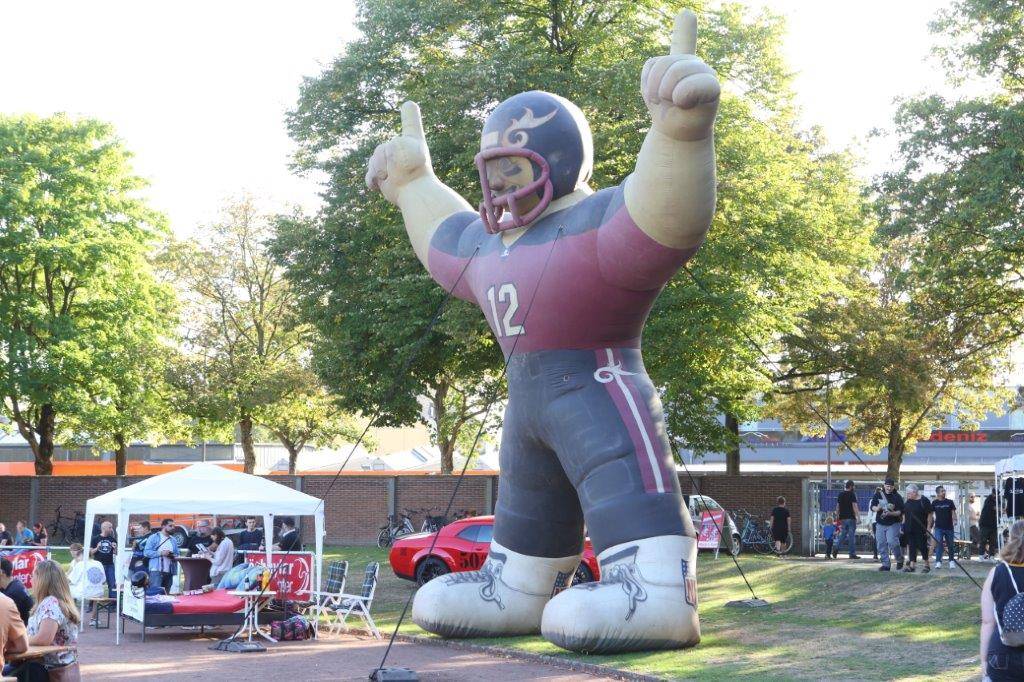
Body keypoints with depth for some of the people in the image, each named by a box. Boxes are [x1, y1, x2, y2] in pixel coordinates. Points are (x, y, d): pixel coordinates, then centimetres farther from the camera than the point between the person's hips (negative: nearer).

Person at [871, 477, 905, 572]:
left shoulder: (897, 497, 0)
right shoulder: (878, 495, 7)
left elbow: (901, 511, -4)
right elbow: (872, 507, 6)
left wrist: (891, 513, -22)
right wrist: (877, 508, -17)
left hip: (893, 524, -4)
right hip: (880, 524, 4)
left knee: (892, 542, -16)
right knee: (881, 544, 1)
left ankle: (900, 559, 7)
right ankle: (886, 564, 10)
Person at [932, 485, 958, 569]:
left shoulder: (950, 502, 4)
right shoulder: (935, 503, 4)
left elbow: (953, 512, 1)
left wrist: (955, 520, -17)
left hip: (949, 527, 1)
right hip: (939, 527, -1)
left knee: (950, 545, 8)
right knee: (938, 544, -10)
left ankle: (951, 561, 22)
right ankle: (938, 562, -9)